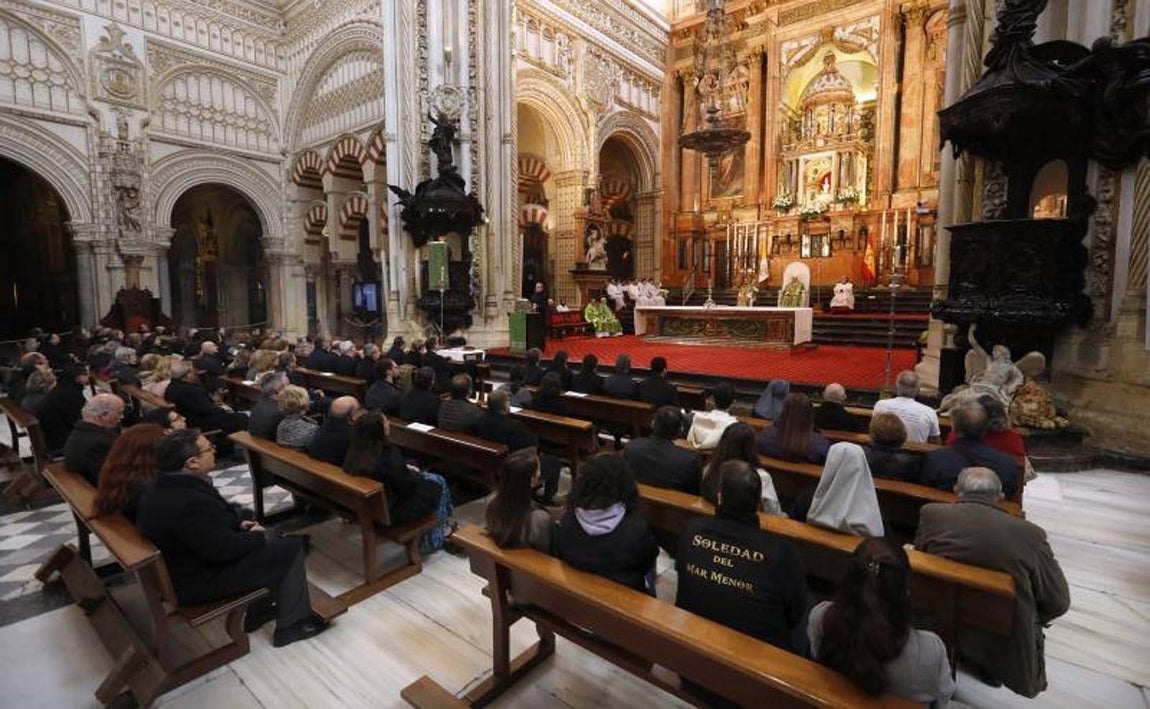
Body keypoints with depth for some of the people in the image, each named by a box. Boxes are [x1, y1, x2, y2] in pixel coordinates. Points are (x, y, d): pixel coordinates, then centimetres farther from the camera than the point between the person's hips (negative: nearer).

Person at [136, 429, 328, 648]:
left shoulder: (163, 484, -4)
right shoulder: (189, 503, -36)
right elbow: (224, 549, -27)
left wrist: (239, 521, 0)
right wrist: (255, 536, -10)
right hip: (198, 582, -10)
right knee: (292, 548, -6)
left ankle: (258, 609, 28)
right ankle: (292, 624, 10)